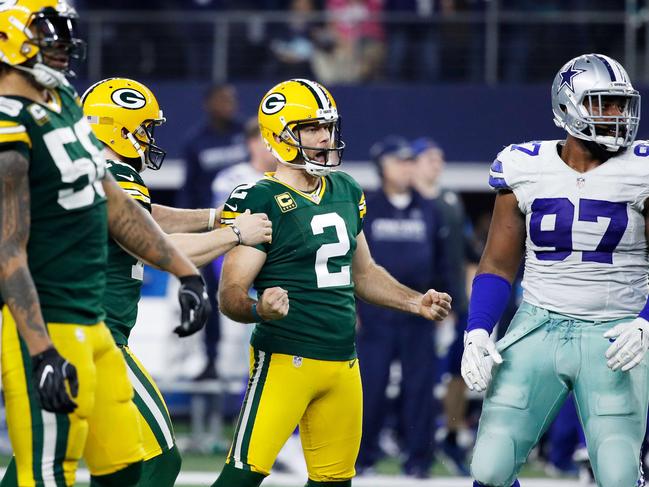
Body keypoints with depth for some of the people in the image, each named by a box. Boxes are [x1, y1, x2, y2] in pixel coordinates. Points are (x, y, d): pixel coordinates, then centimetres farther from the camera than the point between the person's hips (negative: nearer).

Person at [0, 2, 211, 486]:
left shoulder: (64, 101, 11)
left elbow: (113, 204, 18)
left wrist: (185, 271, 16)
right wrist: (43, 354, -26)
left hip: (90, 322, 10)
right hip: (43, 326, -10)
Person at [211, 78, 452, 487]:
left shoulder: (345, 192, 12)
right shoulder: (260, 202, -11)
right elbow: (230, 294, -15)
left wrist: (416, 302, 15)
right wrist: (259, 309, -36)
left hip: (343, 362, 8)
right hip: (286, 358, -8)